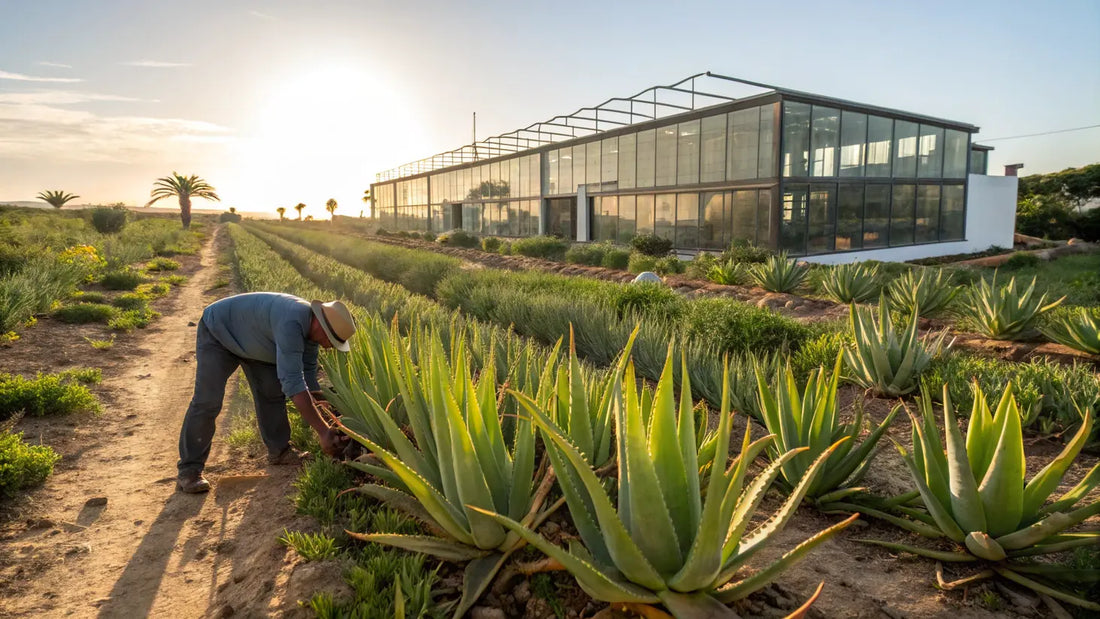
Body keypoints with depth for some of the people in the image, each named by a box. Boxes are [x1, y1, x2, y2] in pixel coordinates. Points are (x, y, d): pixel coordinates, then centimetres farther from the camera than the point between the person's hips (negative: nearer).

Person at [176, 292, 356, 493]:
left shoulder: (311, 326, -13)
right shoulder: (290, 323, -43)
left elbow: (308, 374, -5)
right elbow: (292, 382, -46)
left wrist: (327, 427, -10)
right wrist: (323, 432, -45)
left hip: (251, 340, 8)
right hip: (218, 333, -8)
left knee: (272, 393, 5)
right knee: (207, 401, -14)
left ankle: (279, 451, 19)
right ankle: (189, 470, -4)